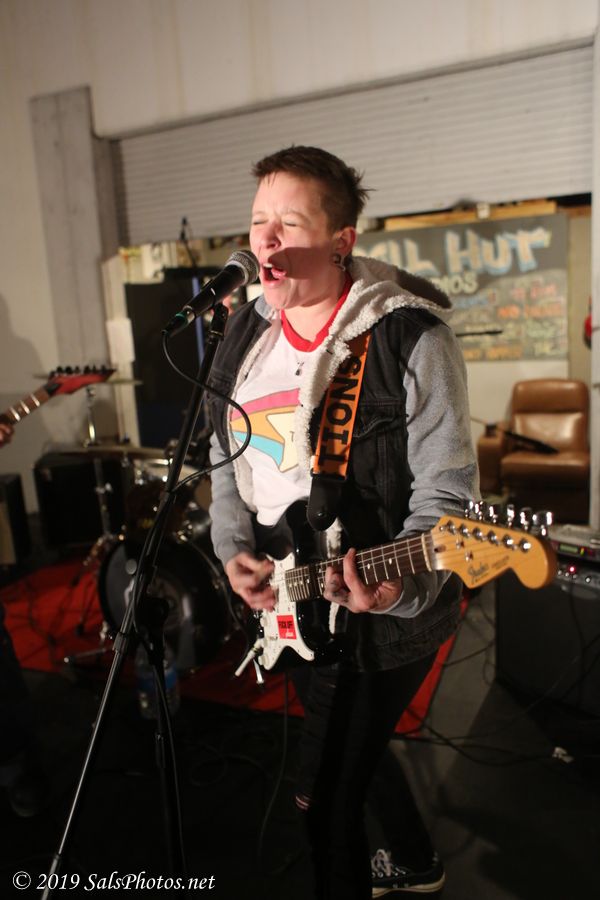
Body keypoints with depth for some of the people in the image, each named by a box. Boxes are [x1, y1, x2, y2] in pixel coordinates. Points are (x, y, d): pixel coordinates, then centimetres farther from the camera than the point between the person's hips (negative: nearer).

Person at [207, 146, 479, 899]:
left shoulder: (410, 337, -18)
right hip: (287, 605, 8)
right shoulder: (246, 332, 3)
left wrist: (396, 584, -31)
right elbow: (226, 456, 9)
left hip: (380, 619, -7)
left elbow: (447, 490, -18)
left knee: (326, 789, 4)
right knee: (353, 746, 27)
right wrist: (234, 547, -5)